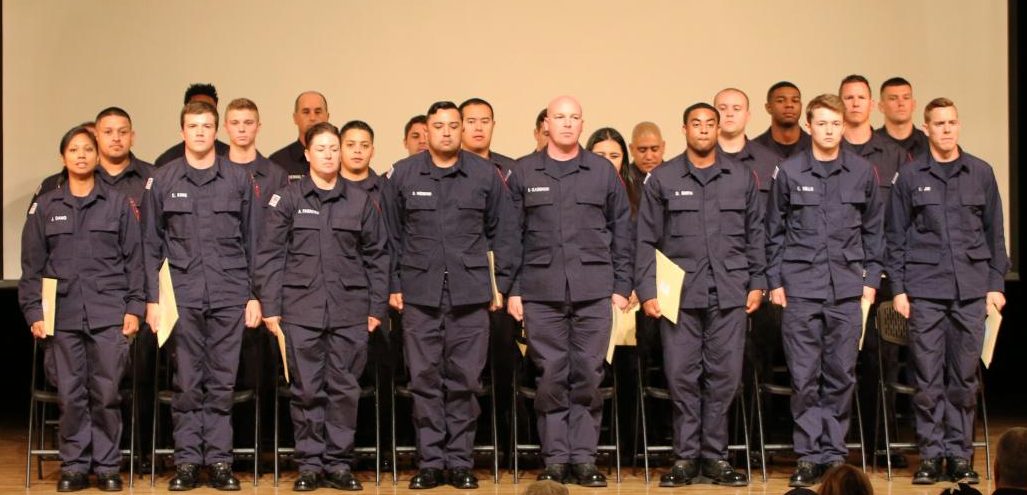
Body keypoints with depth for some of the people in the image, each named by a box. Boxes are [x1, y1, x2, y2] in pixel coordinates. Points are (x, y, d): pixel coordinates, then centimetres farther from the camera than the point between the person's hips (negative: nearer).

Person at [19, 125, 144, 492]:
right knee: (70, 394, 1)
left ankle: (107, 466, 9)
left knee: (107, 393, -1)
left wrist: (134, 308, 1)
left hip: (109, 313, -1)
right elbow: (32, 265, 10)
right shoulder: (45, 207, 10)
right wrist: (33, 311, 3)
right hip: (64, 313, 1)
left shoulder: (118, 204, 8)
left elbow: (134, 260, 7)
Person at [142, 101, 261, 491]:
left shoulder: (239, 179, 8)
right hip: (182, 294, 0)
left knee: (222, 381, 2)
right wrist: (152, 298, 1)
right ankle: (187, 460, 7)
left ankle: (219, 459, 7)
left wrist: (255, 295, 4)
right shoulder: (163, 181, 7)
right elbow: (152, 244, 7)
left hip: (229, 294, 0)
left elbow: (252, 241, 9)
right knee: (187, 382, 1)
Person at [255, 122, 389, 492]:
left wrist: (377, 307, 5)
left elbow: (377, 256, 10)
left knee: (345, 389, 3)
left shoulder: (360, 201, 8)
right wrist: (270, 307, -3)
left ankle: (338, 463, 11)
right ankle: (309, 464, 10)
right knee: (307, 390, 2)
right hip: (302, 311, -1)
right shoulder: (288, 199, 4)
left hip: (349, 311, 1)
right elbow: (269, 256, 2)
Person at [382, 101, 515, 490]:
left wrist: (502, 284, 3)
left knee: (465, 380, 2)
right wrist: (393, 285, 4)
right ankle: (430, 461, 9)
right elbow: (391, 235, 9)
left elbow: (500, 234, 8)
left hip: (470, 294, 0)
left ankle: (460, 461, 11)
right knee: (425, 380, 2)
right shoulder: (403, 175, 6)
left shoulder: (486, 175, 5)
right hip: (420, 293, 0)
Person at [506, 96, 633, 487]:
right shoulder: (524, 173, 8)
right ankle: (555, 459, 7)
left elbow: (622, 232, 9)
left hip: (593, 291, 0)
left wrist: (622, 286, 4)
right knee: (551, 377, 1)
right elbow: (511, 235, 7)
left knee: (588, 376, 0)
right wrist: (512, 289, 1)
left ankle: (584, 458, 6)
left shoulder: (603, 171, 9)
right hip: (541, 291, 0)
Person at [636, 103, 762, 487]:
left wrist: (757, 282, 8)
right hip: (679, 293, -1)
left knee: (724, 375, 2)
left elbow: (755, 235, 14)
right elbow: (646, 240, 5)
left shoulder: (742, 178, 11)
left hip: (729, 293, 1)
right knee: (682, 376, -1)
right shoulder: (662, 179, 6)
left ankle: (715, 455, 11)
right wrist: (647, 291, -2)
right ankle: (686, 456, 8)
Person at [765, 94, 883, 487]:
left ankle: (834, 452, 13)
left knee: (841, 374, 4)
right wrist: (774, 281, 1)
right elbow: (774, 231, 6)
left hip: (847, 288, 1)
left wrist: (871, 278, 5)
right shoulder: (789, 172, 2)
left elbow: (873, 230, 11)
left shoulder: (863, 173, 6)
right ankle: (808, 454, 6)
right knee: (804, 376, 0)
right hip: (800, 287, -1)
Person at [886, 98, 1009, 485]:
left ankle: (960, 454, 11)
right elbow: (896, 238, 6)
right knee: (928, 376, -1)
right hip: (925, 288, -1)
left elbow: (995, 233, 11)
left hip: (971, 289, 1)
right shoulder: (910, 176, 5)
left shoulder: (981, 173, 8)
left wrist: (996, 283, 5)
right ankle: (931, 454, 6)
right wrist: (898, 288, 0)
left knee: (965, 376, 3)